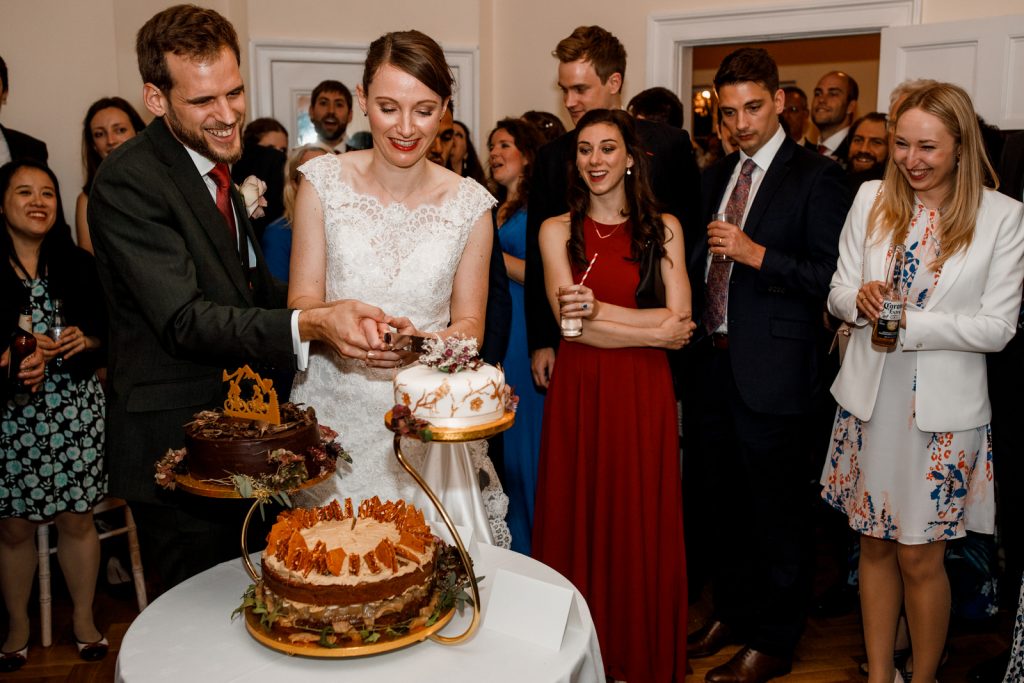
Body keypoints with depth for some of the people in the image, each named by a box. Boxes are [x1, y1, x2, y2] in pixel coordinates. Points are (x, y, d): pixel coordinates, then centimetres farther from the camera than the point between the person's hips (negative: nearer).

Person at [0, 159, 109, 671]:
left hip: (75, 411, 2)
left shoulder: (79, 265, 7)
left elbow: (106, 333, 11)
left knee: (77, 519, 8)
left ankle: (84, 618, 25)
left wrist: (85, 341, -9)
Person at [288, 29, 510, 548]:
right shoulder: (323, 181, -3)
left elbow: (469, 324, 3)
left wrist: (424, 344, -19)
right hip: (334, 413, 0)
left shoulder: (469, 204, -2)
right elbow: (302, 301, -2)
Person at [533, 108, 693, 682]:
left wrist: (600, 309, -12)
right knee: (579, 518, 6)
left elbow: (680, 320, -4)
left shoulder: (663, 228, 5)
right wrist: (655, 330, -8)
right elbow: (572, 322, -6)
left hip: (644, 395, 0)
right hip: (579, 391, 0)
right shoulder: (557, 230, 4)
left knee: (642, 521, 6)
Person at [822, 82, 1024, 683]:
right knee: (875, 545, 14)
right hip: (870, 397, 3)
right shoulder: (872, 199, 2)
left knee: (920, 559, 6)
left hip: (943, 407, -3)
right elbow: (839, 294, 5)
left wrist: (908, 323, -17)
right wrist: (860, 299, -17)